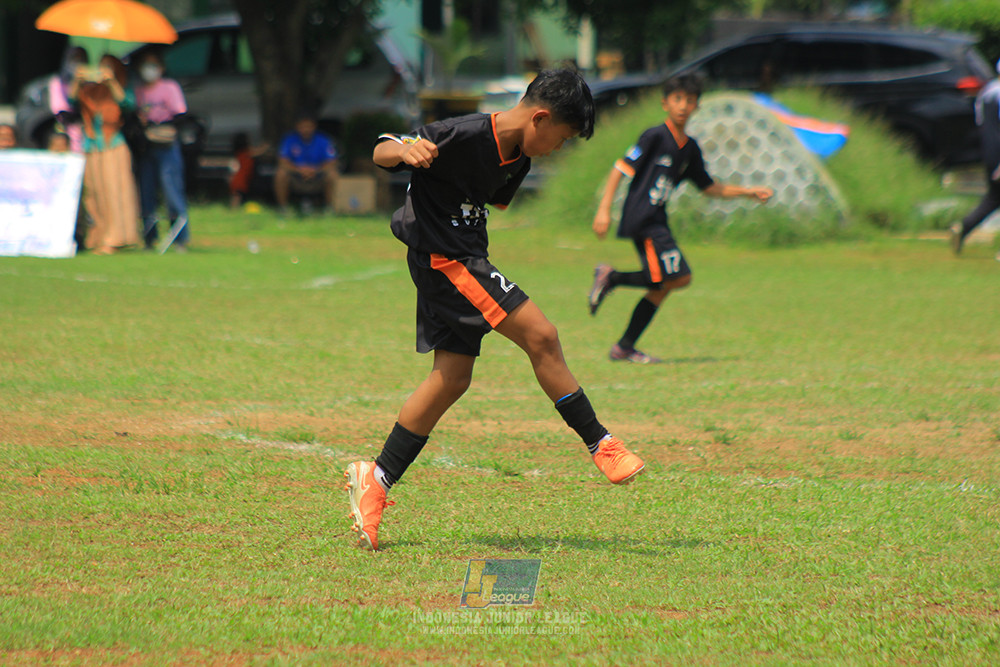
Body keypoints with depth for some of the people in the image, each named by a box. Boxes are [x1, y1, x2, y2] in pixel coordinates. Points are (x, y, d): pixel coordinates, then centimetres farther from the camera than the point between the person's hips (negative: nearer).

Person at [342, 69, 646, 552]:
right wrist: (405, 150, -41)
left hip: (463, 260, 10)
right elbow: (381, 153, -20)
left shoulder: (517, 156, 6)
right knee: (541, 337, -14)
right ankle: (600, 445, -5)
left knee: (452, 379, 7)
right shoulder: (464, 136, -21)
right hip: (442, 256, -10)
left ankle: (375, 481, 11)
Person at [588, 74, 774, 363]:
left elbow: (710, 188, 27)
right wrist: (604, 209, -19)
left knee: (660, 288, 6)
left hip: (656, 222, 8)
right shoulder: (655, 136, -8)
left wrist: (749, 192, 21)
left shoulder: (690, 148, 16)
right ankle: (612, 277, -6)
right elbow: (621, 168, -11)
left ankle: (624, 348, 11)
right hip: (641, 218, -8)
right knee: (679, 277, -15)